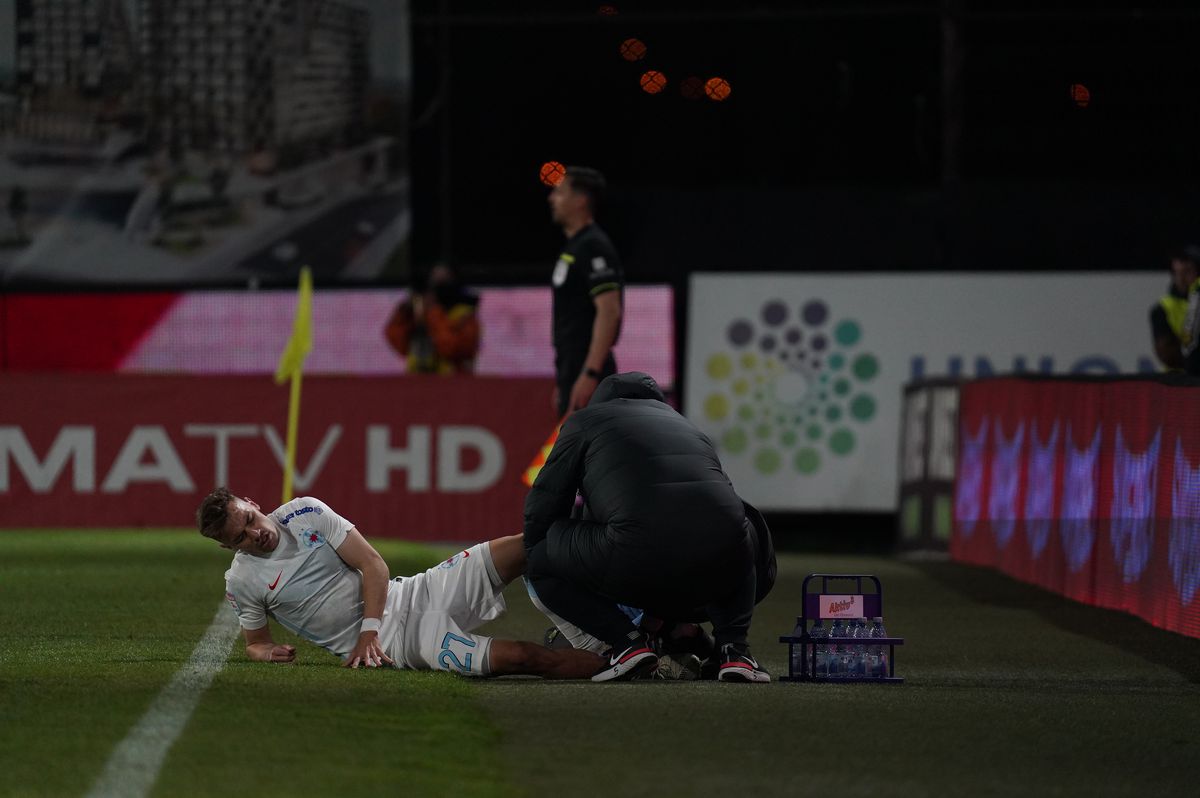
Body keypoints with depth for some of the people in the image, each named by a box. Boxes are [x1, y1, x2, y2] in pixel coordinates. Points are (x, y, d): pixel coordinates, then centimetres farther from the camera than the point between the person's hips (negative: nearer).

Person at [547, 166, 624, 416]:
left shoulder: (594, 246, -12)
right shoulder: (573, 246, 19)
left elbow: (609, 312, -21)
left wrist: (590, 374, -26)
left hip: (587, 370, -10)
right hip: (572, 369, 10)